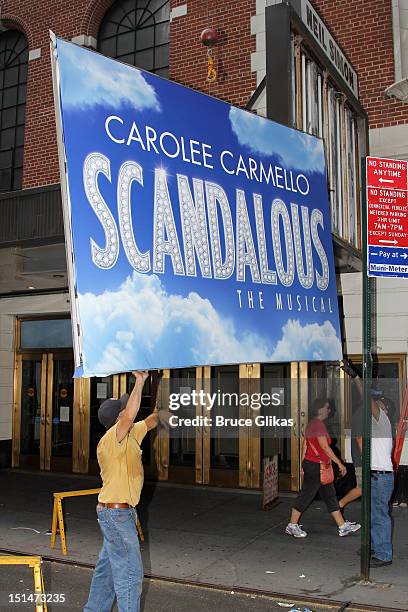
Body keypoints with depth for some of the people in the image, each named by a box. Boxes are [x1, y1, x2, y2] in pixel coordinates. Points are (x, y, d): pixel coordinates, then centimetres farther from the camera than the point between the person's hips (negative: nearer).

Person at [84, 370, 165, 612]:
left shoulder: (131, 435, 6)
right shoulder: (111, 438, -20)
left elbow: (153, 420, 17)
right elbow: (131, 415, -38)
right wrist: (140, 381, -35)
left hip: (116, 512, 10)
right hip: (117, 513, -10)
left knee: (108, 566, 20)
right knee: (130, 571, -4)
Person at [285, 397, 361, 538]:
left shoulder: (312, 423, 12)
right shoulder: (318, 424, -18)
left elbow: (305, 445, 15)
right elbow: (325, 447, -21)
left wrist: (303, 464, 19)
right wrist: (339, 463, -16)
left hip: (310, 464, 10)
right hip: (316, 466, -10)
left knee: (330, 495, 13)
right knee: (306, 495, 0)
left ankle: (343, 526, 20)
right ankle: (292, 526, 10)